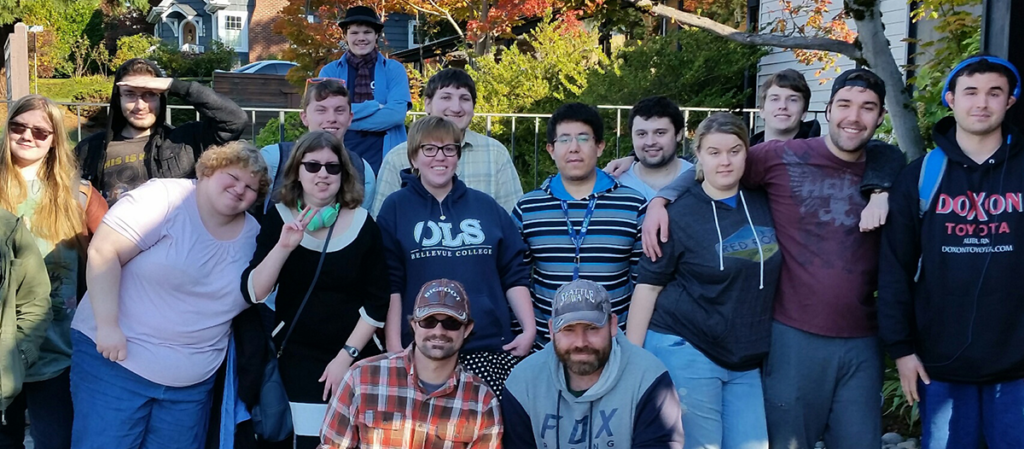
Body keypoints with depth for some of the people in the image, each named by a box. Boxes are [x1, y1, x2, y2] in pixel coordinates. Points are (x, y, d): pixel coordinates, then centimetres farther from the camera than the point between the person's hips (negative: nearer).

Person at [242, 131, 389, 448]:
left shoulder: (363, 223, -2)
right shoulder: (279, 218, -1)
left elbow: (377, 301, -2)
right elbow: (253, 293, -9)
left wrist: (346, 355, -8)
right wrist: (283, 247, -23)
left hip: (356, 359, 1)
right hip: (296, 358, 0)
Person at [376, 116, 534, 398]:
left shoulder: (487, 207, 14)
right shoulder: (396, 208, 6)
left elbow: (514, 273, 13)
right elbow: (390, 284, 0)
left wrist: (529, 330, 3)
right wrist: (394, 347, -7)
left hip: (493, 350, 2)